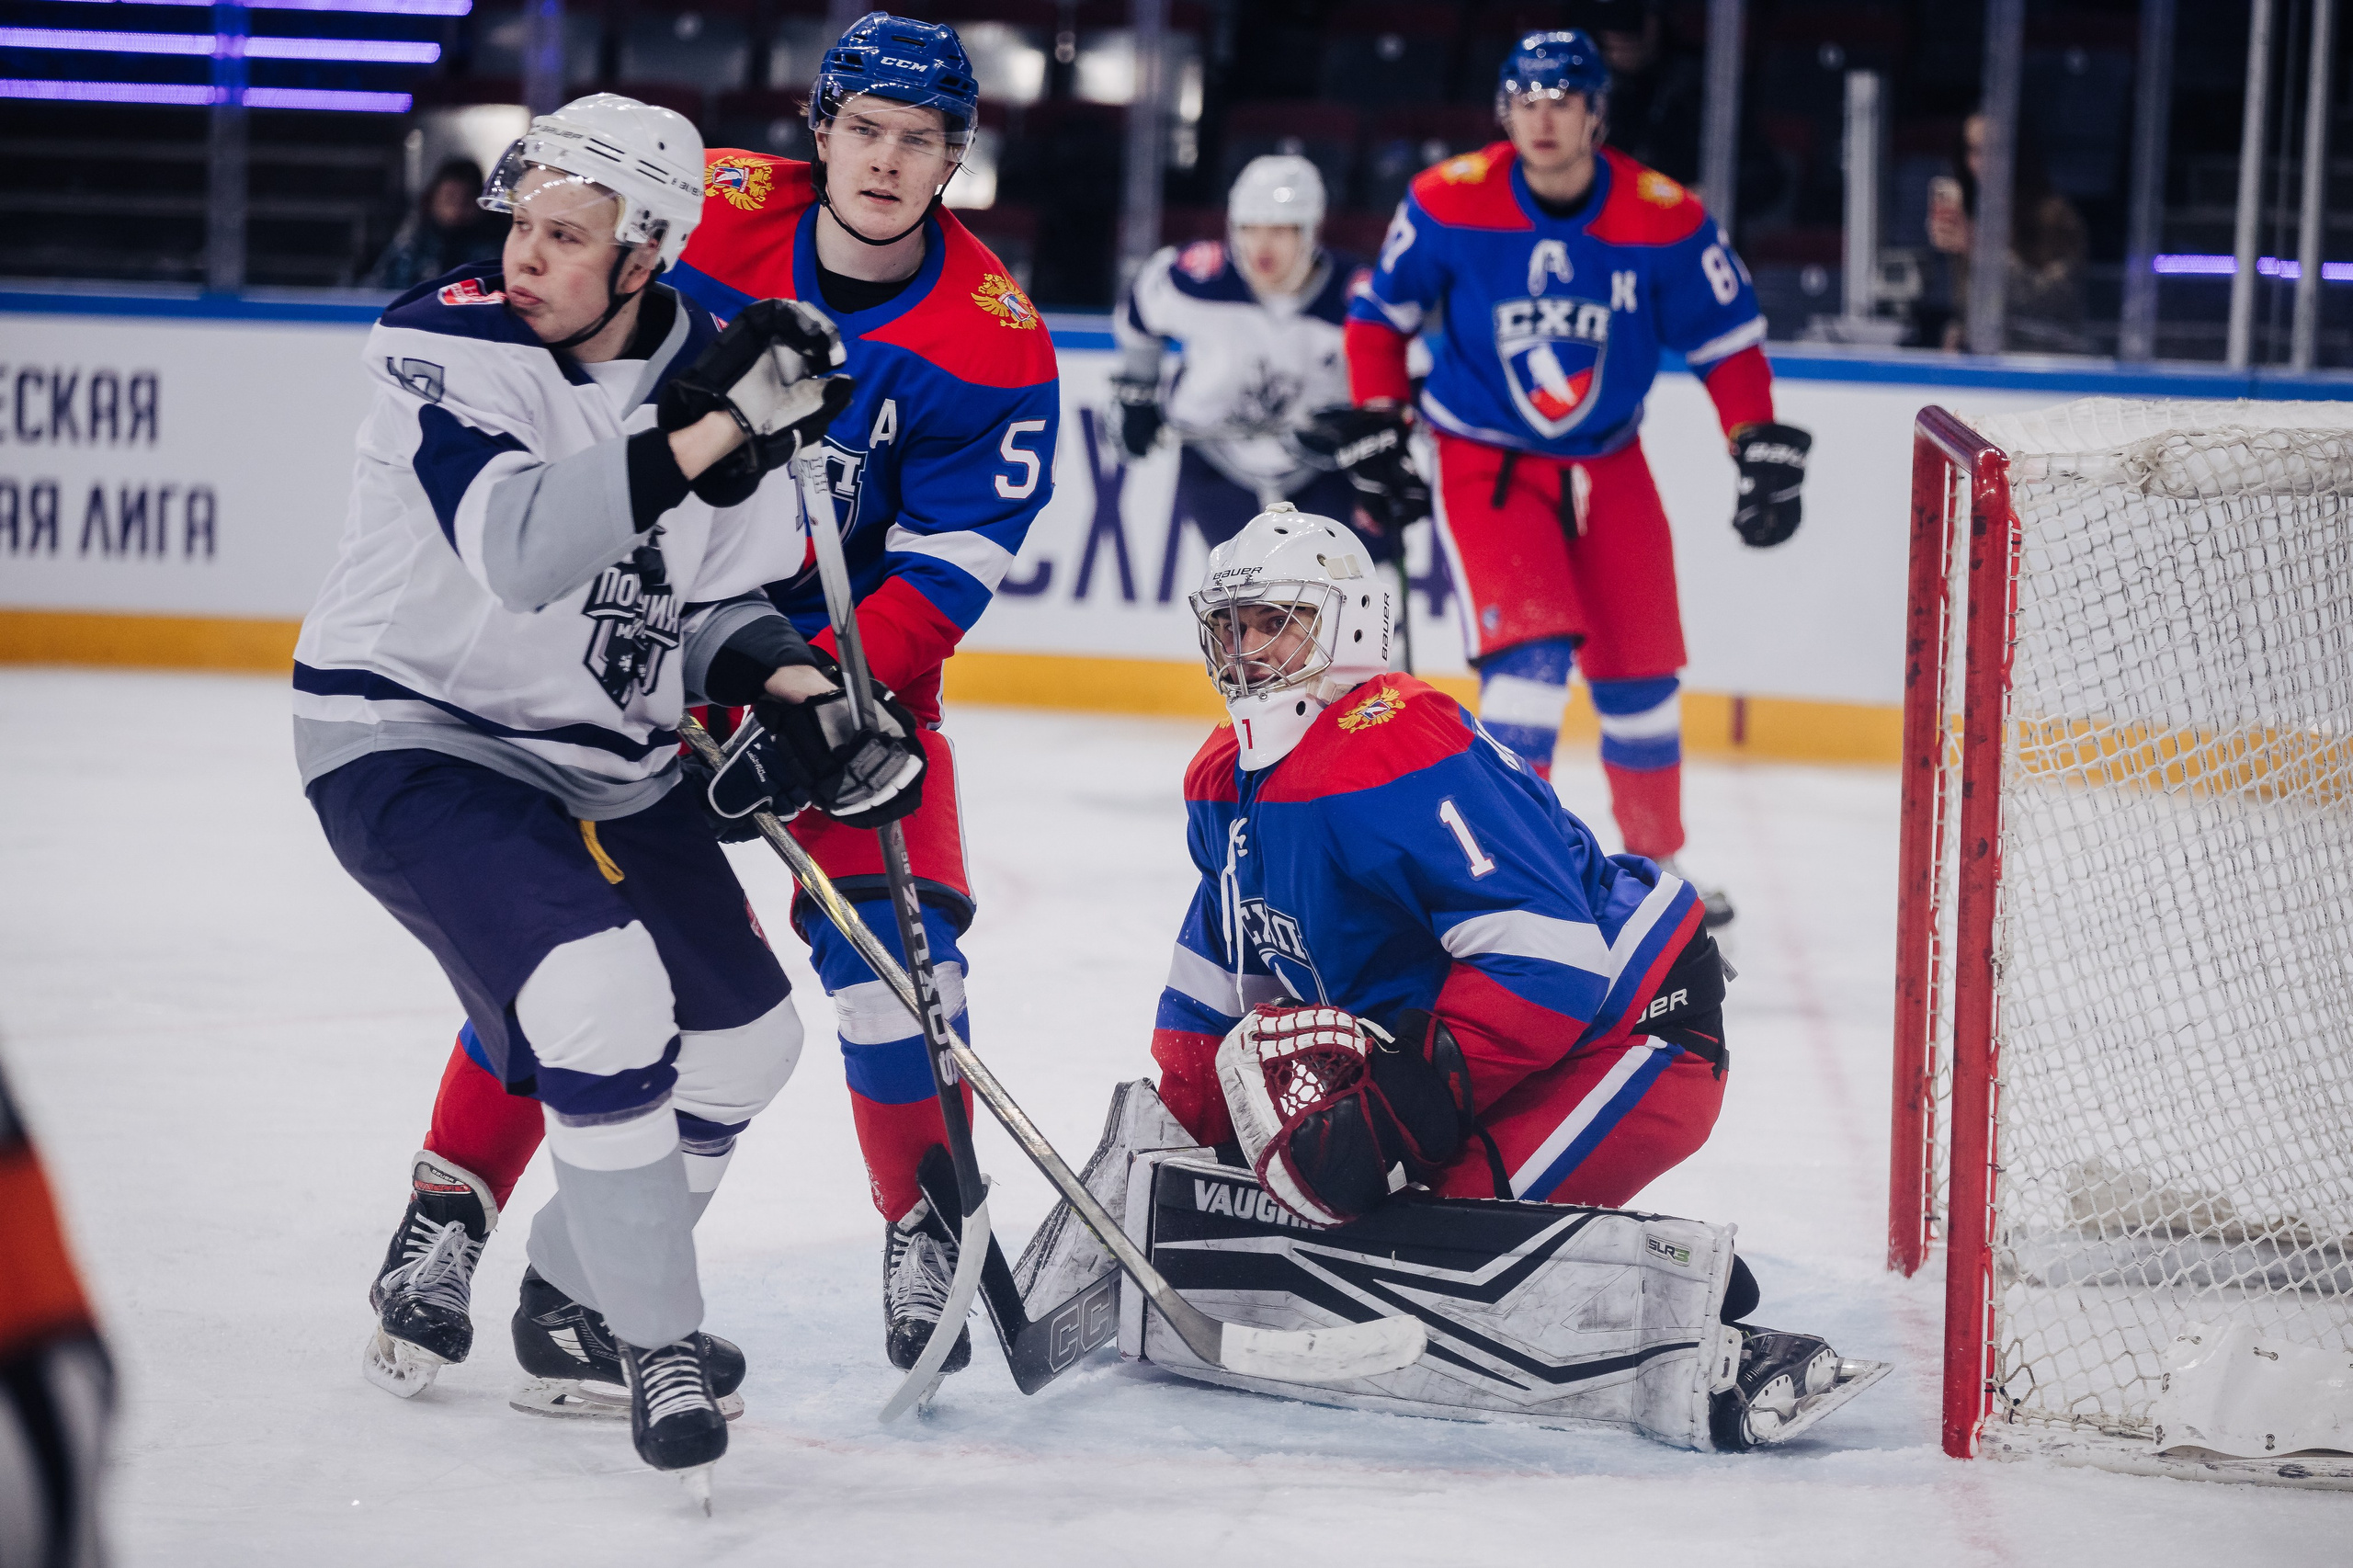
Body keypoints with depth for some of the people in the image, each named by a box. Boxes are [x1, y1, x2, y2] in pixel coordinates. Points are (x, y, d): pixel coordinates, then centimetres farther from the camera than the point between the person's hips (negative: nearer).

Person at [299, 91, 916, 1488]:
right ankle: (657, 1344, -10)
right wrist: (713, 430, -39)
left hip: (605, 758, 7)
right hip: (407, 733, -7)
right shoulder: (448, 340, -19)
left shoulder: (715, 368, -3)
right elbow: (517, 546, -35)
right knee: (603, 1005, -26)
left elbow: (720, 609, 7)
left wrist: (795, 689, -14)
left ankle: (580, 1294, 32)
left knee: (747, 1036, 11)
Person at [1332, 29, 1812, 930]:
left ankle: (1656, 864, 31)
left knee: (1639, 678, 11)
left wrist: (1763, 447, -8)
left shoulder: (1665, 220, -12)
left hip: (1607, 466, 3)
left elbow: (1727, 340, -2)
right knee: (1532, 654, -21)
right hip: (1484, 462, -3)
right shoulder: (1449, 204, -14)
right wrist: (1379, 427, -3)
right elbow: (1382, 312, 0)